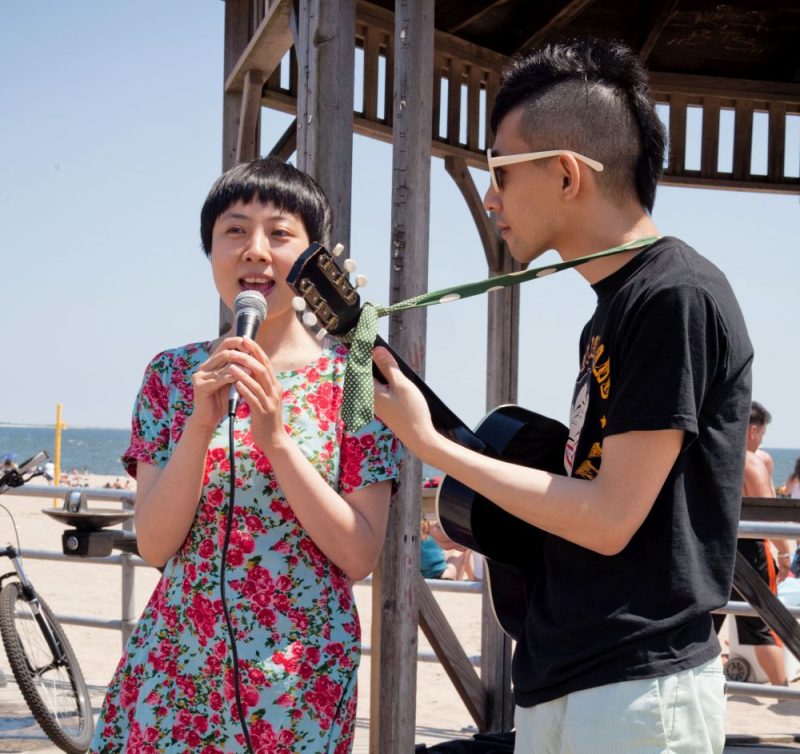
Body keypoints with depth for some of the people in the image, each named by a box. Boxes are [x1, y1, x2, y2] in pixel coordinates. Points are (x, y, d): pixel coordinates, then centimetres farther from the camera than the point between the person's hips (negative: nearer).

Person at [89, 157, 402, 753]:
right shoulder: (172, 374, 3)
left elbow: (360, 558, -10)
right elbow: (154, 545, -4)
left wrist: (276, 436, -19)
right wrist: (202, 423, -17)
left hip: (299, 679, -2)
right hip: (172, 673, 2)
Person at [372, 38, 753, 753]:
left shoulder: (678, 296, -15)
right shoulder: (614, 309, 13)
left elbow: (610, 519, -17)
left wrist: (429, 443, -11)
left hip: (637, 694, -9)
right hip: (560, 685, 9)